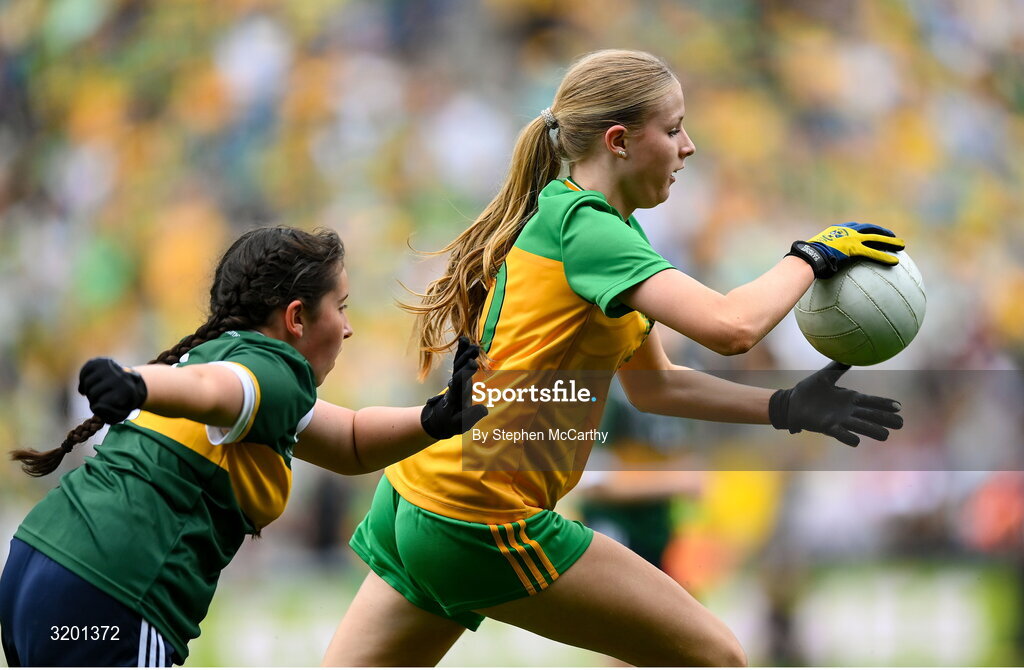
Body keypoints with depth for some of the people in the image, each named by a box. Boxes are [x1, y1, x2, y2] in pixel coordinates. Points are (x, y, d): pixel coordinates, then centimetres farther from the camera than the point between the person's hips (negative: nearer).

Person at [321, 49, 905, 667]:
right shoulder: (583, 226, -14)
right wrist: (810, 257, -9)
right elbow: (730, 326, -26)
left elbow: (651, 386, 21)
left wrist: (785, 407, 12)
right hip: (482, 522, -10)